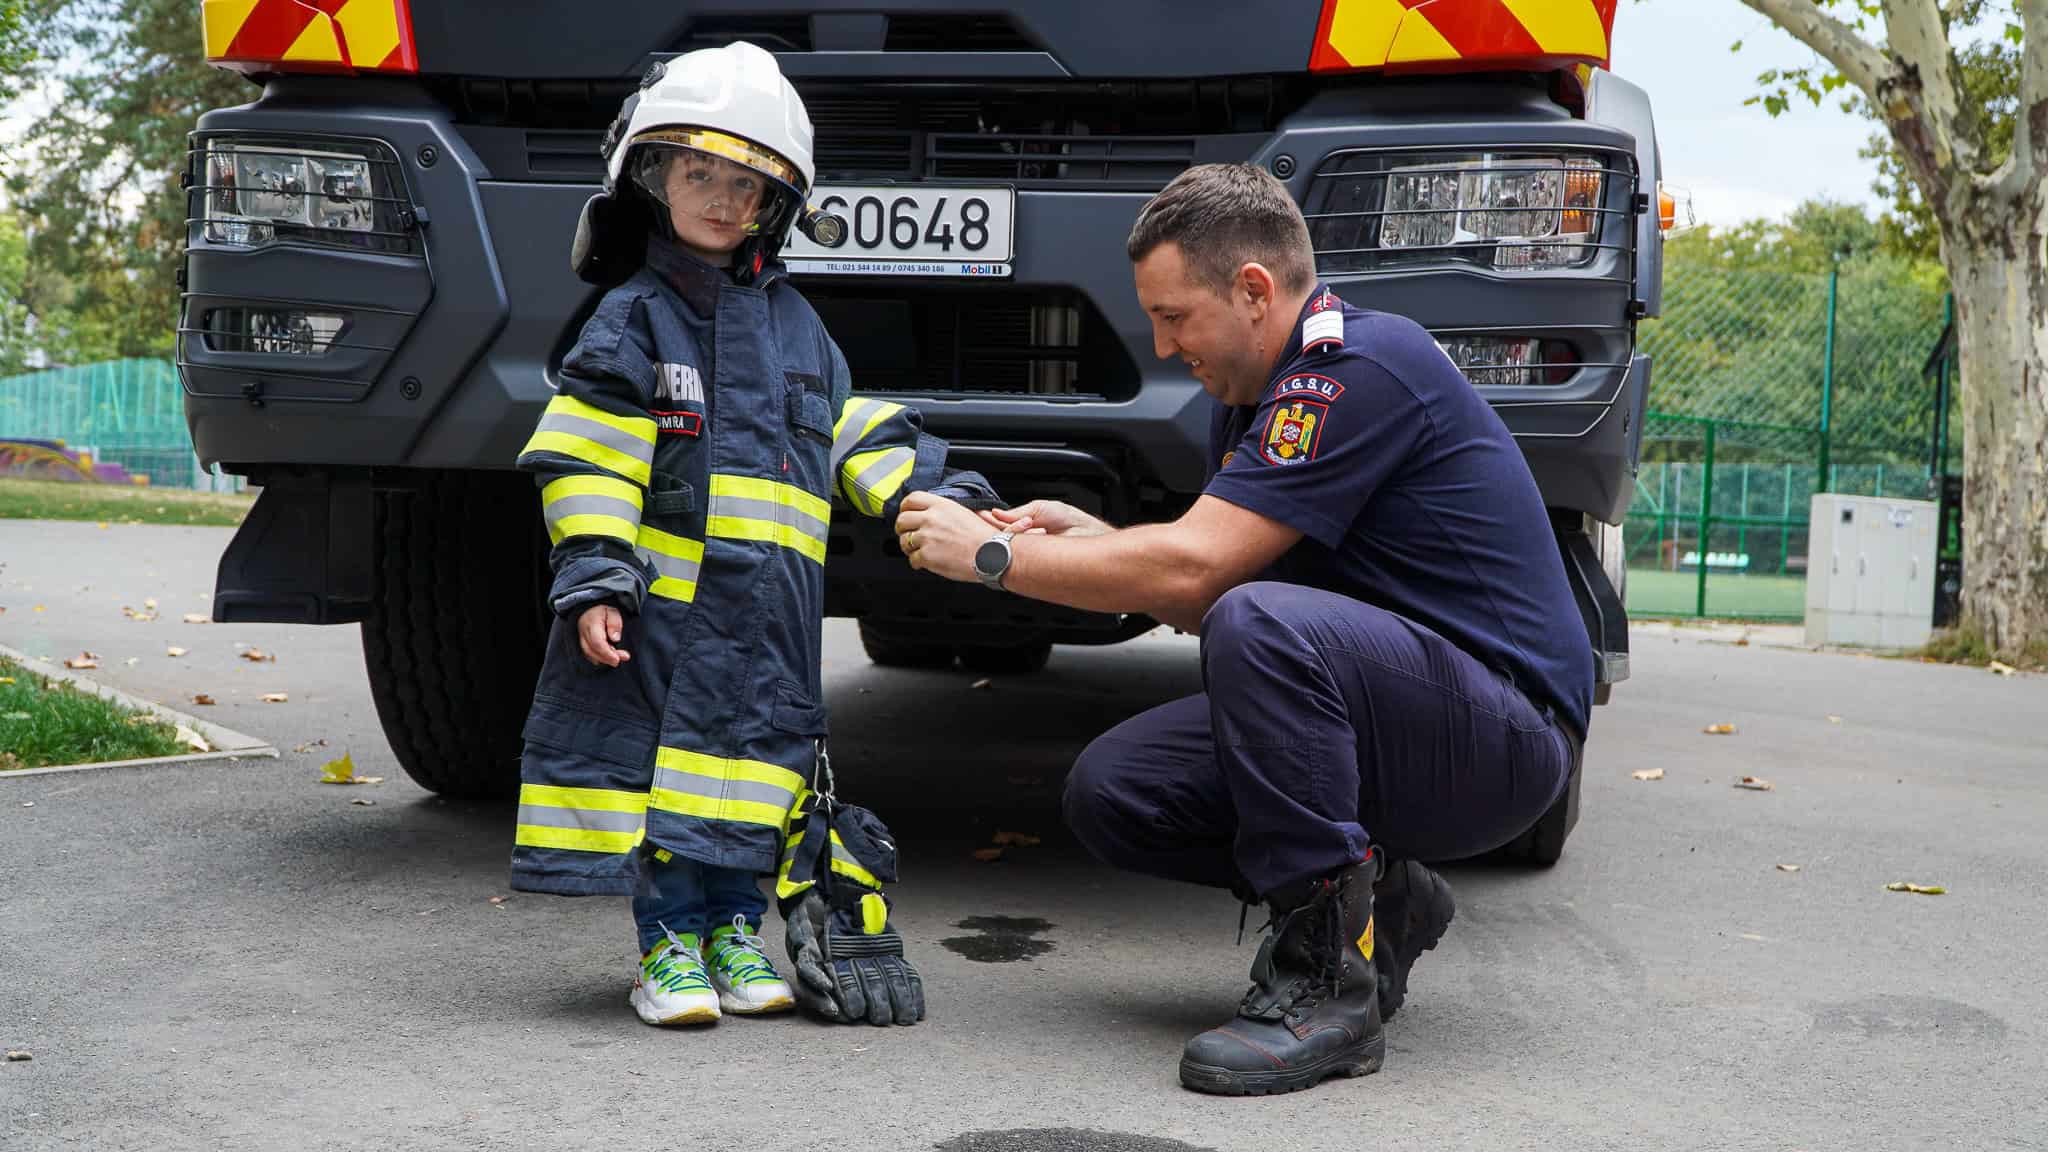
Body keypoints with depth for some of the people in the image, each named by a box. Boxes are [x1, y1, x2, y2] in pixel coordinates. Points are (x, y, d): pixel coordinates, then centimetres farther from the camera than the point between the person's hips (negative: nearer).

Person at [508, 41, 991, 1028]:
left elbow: (855, 436, 16)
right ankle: (670, 944, 7)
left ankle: (736, 931, 19)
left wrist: (933, 501, 4)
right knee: (657, 757, -3)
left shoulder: (795, 324, 14)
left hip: (766, 613, 4)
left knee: (753, 753, 7)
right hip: (659, 600, -4)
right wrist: (593, 577, -15)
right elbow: (587, 463, -6)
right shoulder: (631, 319, 0)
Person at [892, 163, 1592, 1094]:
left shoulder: (1362, 368, -20)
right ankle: (1374, 902, 8)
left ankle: (1326, 980, -23)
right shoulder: (1256, 397, 11)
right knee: (1111, 791, -4)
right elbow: (1198, 596, 15)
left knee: (1262, 624, -35)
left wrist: (990, 554, -15)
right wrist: (1089, 537, -1)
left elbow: (1193, 569, -25)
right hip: (1383, 707, 9)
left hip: (1506, 731, -9)